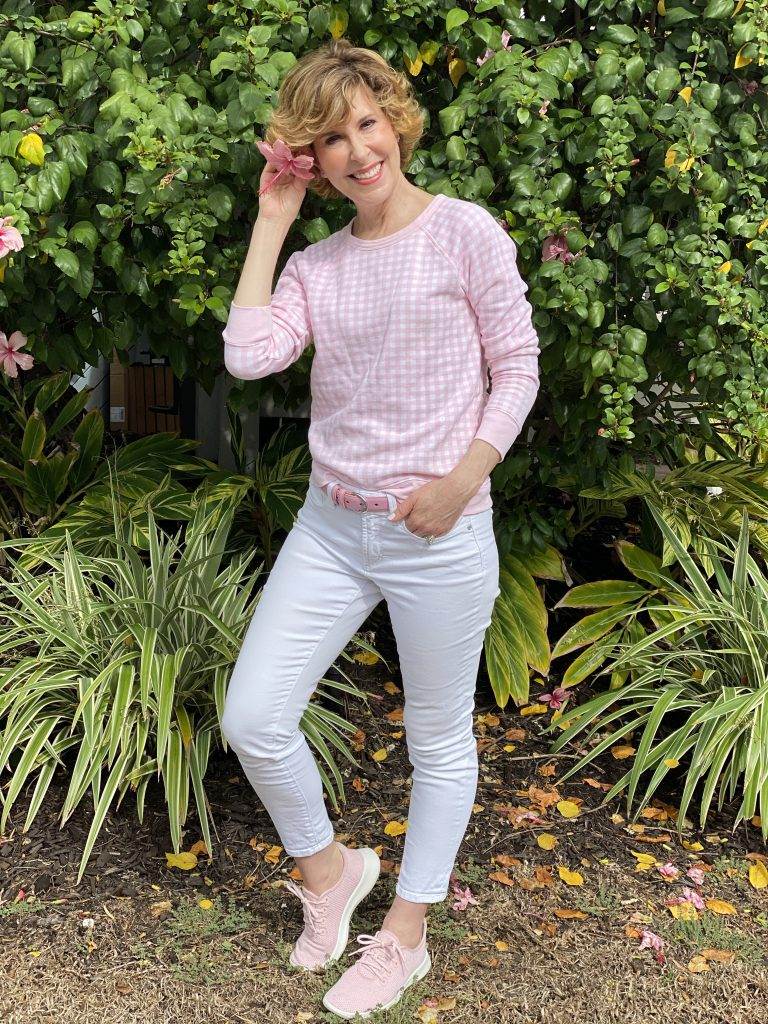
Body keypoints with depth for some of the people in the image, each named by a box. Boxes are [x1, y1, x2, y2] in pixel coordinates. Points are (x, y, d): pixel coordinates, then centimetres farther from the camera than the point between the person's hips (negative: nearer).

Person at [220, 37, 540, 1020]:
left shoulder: (465, 231, -5)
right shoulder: (315, 265, 8)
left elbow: (517, 370, -4)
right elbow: (248, 354, -9)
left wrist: (462, 480, -15)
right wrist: (270, 221, -2)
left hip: (440, 537, -4)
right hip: (331, 526, 5)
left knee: (440, 740, 10)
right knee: (252, 719, 1)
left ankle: (405, 935, 30)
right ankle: (327, 866, 29)